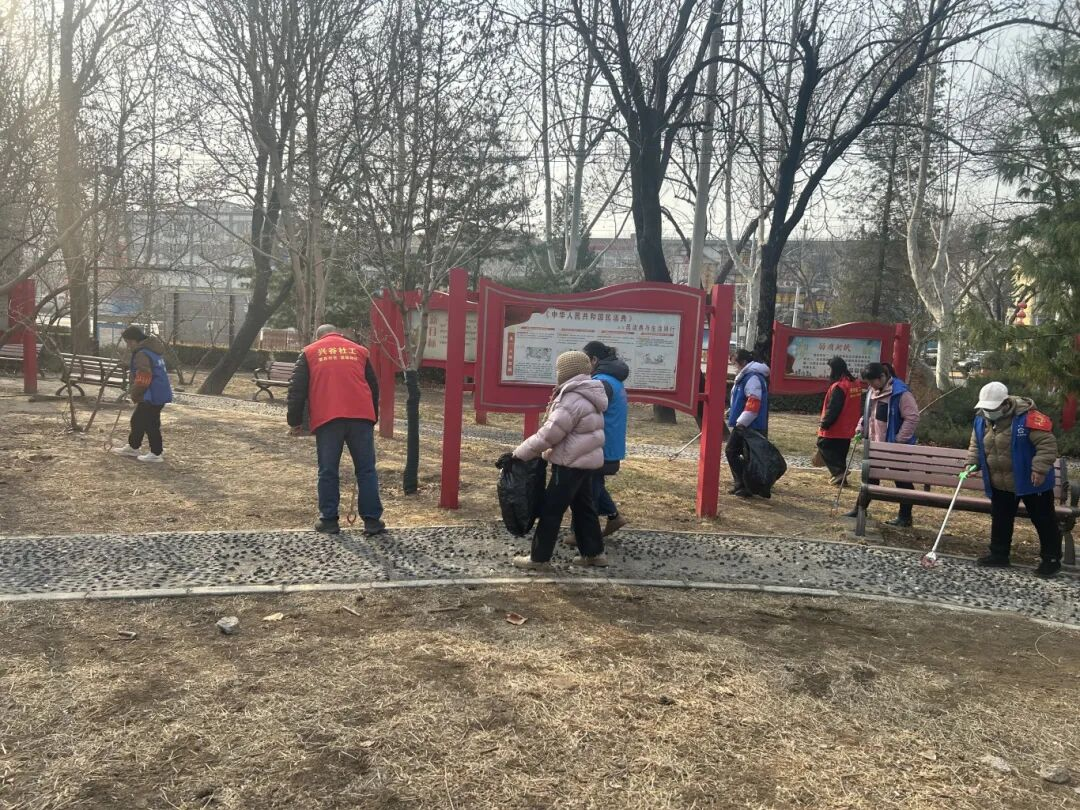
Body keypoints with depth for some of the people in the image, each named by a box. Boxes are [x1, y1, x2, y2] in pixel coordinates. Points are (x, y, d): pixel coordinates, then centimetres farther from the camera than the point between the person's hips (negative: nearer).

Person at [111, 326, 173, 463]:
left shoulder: (142, 355, -19)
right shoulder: (152, 350, 15)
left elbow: (142, 380, -23)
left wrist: (134, 394, -9)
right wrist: (134, 391, 17)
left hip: (153, 396, -11)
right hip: (158, 394, 11)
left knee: (150, 423, -2)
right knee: (138, 420, 20)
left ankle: (156, 454, 5)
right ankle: (132, 447, 32)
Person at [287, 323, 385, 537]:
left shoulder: (309, 352, 14)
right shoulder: (359, 351, 20)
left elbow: (297, 389, 7)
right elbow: (373, 387, 22)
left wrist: (295, 421, 13)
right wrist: (373, 418, 29)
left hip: (327, 418, -1)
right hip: (361, 416, 1)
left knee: (328, 471, 7)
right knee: (366, 470, 6)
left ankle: (329, 520, 10)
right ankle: (372, 520, 5)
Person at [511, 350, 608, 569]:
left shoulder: (573, 400, -21)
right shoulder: (585, 397, 12)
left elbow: (549, 433, -22)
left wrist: (520, 453, -16)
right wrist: (550, 452, 15)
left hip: (572, 463, -10)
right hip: (585, 460, 10)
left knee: (551, 509, -2)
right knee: (583, 506, 17)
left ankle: (539, 557, 6)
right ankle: (594, 552, 24)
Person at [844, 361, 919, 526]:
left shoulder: (900, 393, -19)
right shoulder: (873, 392, 7)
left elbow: (913, 417, -20)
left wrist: (900, 440, -21)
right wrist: (860, 429, 8)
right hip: (876, 445, 8)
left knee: (902, 480, 3)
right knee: (870, 476, 16)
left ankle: (905, 516, 12)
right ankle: (860, 508, 27)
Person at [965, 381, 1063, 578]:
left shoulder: (1027, 418, -24)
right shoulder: (981, 420, -2)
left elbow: (1047, 444, -22)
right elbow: (976, 444, 13)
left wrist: (1040, 469, -26)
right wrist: (972, 463, -1)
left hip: (1031, 482, -6)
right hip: (1000, 485, 6)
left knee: (1043, 520, 6)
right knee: (1000, 520, 14)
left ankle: (1052, 559, 16)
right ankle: (999, 554, 27)